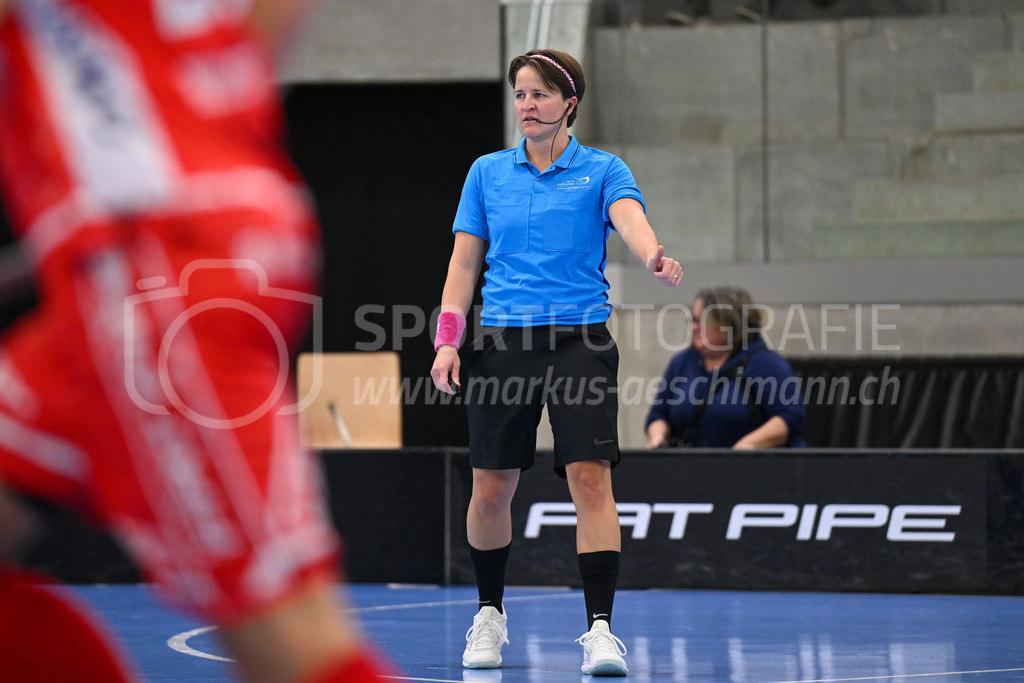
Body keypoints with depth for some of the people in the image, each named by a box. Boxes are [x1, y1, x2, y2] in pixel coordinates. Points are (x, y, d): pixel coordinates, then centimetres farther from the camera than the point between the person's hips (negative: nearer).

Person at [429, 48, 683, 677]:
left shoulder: (602, 170, 3)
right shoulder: (488, 172, 11)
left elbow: (630, 217, -18)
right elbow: (465, 261, 12)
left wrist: (655, 258, -41)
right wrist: (447, 340, 0)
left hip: (580, 342, -2)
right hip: (502, 342, 2)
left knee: (591, 477, -13)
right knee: (491, 486, 4)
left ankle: (601, 629, -13)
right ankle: (490, 615, 25)